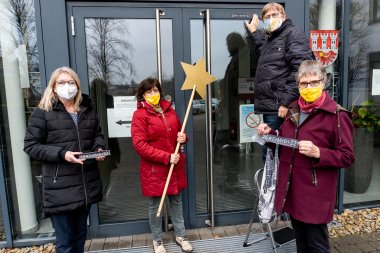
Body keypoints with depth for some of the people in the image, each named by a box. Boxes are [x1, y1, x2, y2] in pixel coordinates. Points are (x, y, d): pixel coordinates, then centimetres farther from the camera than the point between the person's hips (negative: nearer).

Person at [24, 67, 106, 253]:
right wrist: (61, 154, -19)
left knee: (80, 235, 21)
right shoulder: (43, 112, -5)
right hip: (60, 187, -4)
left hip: (86, 185, 5)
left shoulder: (87, 109, 10)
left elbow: (97, 134, 19)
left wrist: (99, 148, -3)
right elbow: (30, 145, -6)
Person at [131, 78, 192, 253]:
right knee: (155, 205, 11)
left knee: (176, 201, 17)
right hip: (154, 168, -5)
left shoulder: (169, 110, 6)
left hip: (175, 166, 5)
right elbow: (139, 145, -18)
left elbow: (179, 131, 20)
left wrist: (183, 137, -5)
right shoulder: (140, 115, -11)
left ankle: (180, 235, 36)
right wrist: (166, 157, -20)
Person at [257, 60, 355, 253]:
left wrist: (318, 153, -26)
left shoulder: (336, 115, -13)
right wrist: (270, 133, 1)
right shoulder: (293, 109, 7)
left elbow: (347, 157, -11)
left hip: (315, 192, -6)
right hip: (291, 188, 6)